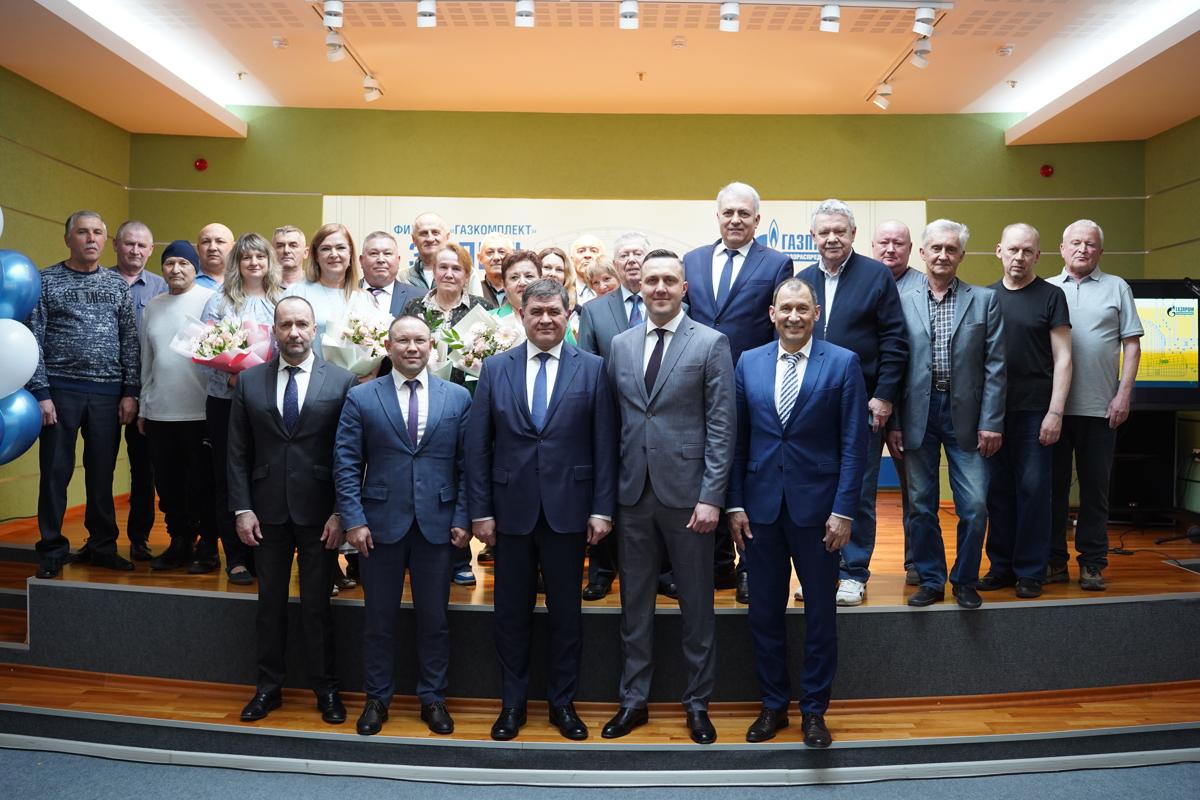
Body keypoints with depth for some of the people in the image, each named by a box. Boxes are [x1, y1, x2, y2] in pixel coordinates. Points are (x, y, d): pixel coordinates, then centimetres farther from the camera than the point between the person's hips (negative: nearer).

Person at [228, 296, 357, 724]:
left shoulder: (342, 381, -4)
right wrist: (242, 508, -2)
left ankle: (326, 689, 23)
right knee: (270, 602, 13)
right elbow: (238, 452, 5)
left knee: (317, 605, 7)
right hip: (268, 511, 2)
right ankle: (268, 686, 29)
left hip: (318, 512, -2)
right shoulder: (250, 381, 4)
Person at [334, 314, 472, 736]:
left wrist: (462, 518, -4)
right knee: (379, 618, 11)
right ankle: (377, 697, 28)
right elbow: (346, 464, -1)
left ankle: (432, 697, 27)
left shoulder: (458, 397, 3)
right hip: (381, 523, 0)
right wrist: (353, 519, -8)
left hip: (437, 524, 1)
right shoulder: (361, 398, 1)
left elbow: (467, 463, 2)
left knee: (434, 617, 11)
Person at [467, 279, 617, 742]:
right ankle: (512, 703, 28)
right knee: (512, 611, 11)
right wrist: (480, 510, -2)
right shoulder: (495, 368, 4)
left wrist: (602, 509, -6)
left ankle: (562, 702, 27)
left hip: (568, 509, -1)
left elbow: (604, 444, -1)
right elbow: (478, 445, 2)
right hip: (512, 509, 1)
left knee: (566, 611, 10)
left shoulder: (592, 369, 1)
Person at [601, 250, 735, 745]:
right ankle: (634, 700, 27)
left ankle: (697, 703, 25)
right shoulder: (620, 345, 8)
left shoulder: (711, 344, -3)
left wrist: (711, 496, -12)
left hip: (686, 491, -3)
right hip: (633, 493, 4)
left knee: (696, 603, 9)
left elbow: (721, 426, -6)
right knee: (634, 602, 13)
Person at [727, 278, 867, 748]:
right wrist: (735, 503, 1)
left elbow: (854, 443, -5)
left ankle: (814, 710, 26)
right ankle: (773, 705, 28)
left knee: (820, 613, 10)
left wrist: (843, 510, -10)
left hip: (817, 507, -2)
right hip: (761, 506, 2)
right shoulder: (748, 363, 5)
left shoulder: (843, 363, -3)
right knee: (764, 612, 11)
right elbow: (737, 439, 6)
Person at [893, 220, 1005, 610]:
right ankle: (930, 580, 22)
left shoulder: (985, 300, 4)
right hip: (918, 414, 1)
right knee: (921, 505, 8)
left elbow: (995, 366, 1)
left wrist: (991, 423, -5)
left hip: (965, 413, -1)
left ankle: (965, 581, 18)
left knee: (974, 506, -2)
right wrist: (894, 422, 0)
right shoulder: (904, 303, 5)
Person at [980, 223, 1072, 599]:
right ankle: (1001, 565, 19)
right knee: (998, 491, 8)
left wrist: (1055, 412, -10)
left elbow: (1062, 358, -2)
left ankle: (1030, 571, 11)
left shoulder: (1050, 296, 1)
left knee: (1033, 490, 0)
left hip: (1035, 411, -3)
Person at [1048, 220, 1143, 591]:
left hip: (1100, 407, -1)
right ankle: (1054, 561, 15)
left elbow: (1132, 344, 5)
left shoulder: (1116, 288, 8)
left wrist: (1124, 394, -4)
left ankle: (1092, 563, 14)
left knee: (1095, 488, 5)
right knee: (1053, 486, 6)